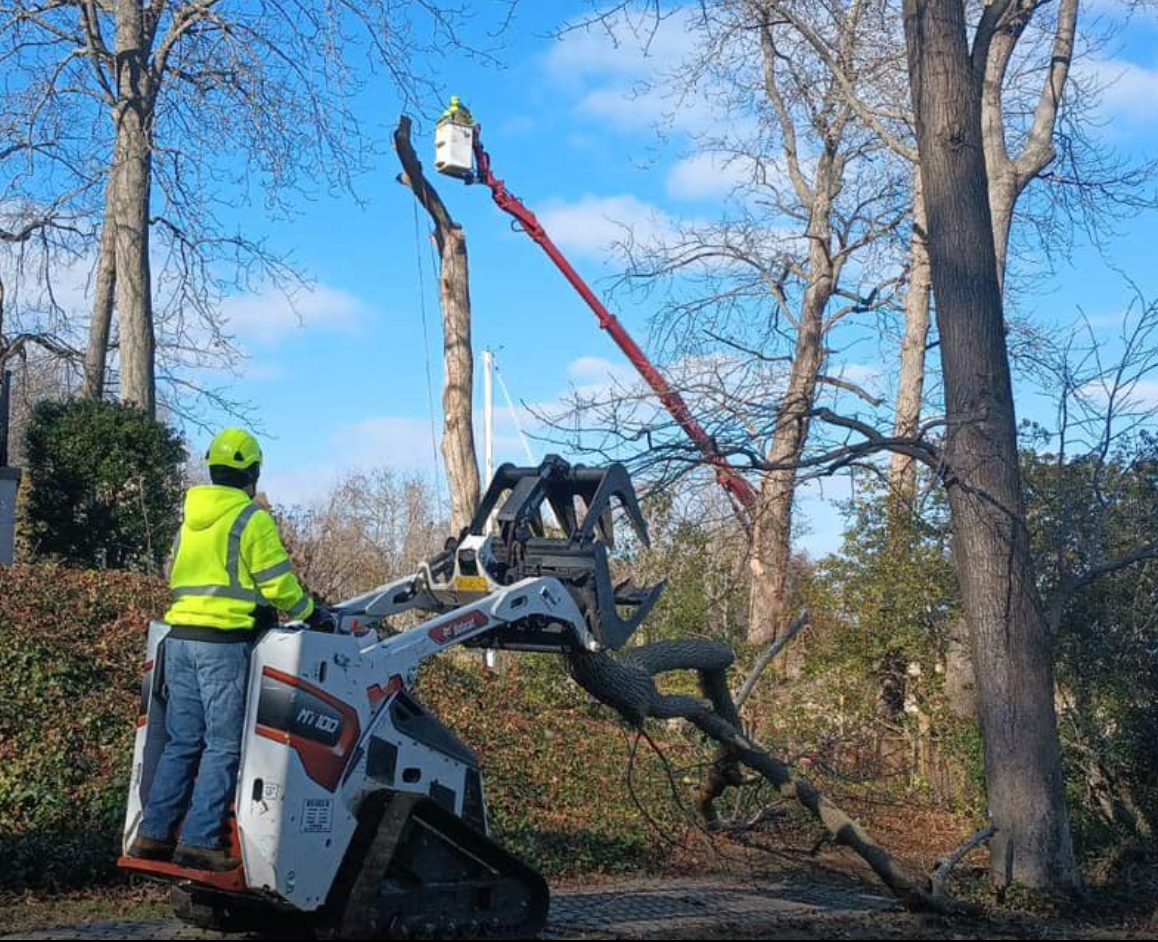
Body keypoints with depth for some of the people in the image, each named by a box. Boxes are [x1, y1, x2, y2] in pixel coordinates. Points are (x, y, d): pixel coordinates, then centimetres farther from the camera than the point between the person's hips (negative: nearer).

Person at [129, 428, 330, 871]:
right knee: (223, 746, -2)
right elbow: (277, 582, -7)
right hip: (224, 642, -7)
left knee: (182, 741, 13)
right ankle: (199, 841, -4)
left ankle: (154, 834, 13)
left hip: (180, 636, 7)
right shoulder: (252, 519, -7)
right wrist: (310, 613, 8)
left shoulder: (191, 518, 15)